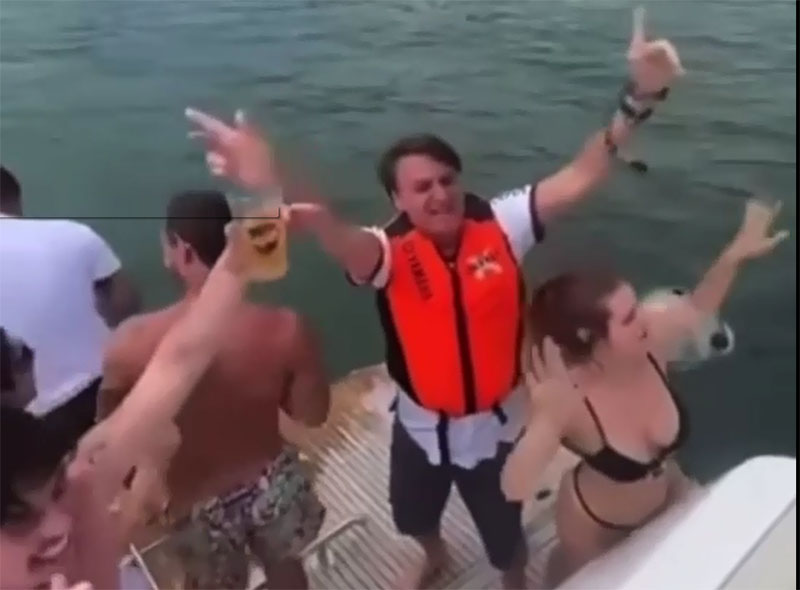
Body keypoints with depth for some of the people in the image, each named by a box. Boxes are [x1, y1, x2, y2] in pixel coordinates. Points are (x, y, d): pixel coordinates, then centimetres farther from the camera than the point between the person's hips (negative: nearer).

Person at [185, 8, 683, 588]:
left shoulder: (501, 225, -18)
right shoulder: (389, 252, -24)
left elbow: (580, 176, -24)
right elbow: (335, 234, -46)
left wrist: (639, 97, -36)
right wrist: (275, 188, -68)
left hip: (496, 421, -1)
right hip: (421, 422, 1)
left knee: (505, 538, 23)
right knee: (414, 515, 32)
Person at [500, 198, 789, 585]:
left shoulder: (654, 338, -27)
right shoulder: (568, 400, -41)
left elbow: (697, 308, -3)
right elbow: (514, 490, -47)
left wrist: (735, 255, -13)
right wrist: (547, 420, -62)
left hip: (668, 498, 5)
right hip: (594, 527, -4)